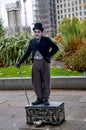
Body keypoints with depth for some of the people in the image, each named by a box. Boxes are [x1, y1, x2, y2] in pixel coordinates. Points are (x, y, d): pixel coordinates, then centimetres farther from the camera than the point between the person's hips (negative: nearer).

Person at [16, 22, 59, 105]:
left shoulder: (46, 40, 1)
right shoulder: (32, 42, 13)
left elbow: (55, 48, -1)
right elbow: (27, 53, 14)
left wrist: (48, 55, -7)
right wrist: (20, 62, 6)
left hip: (44, 62, -4)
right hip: (35, 62, 4)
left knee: (46, 81, 0)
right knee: (36, 81, 3)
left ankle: (46, 99, 7)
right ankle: (39, 99, 11)